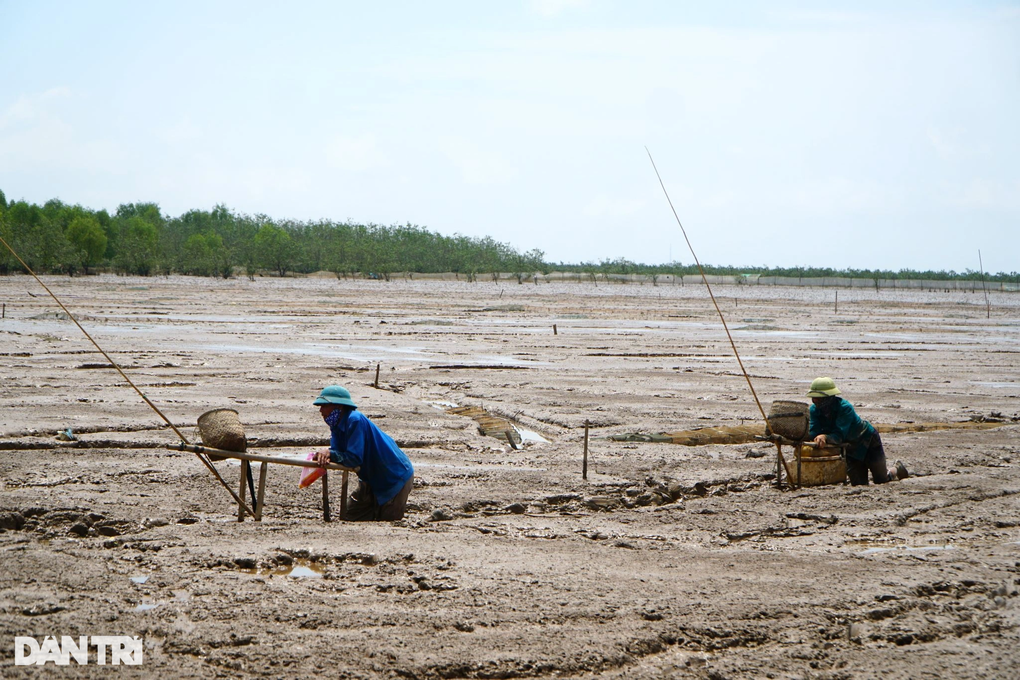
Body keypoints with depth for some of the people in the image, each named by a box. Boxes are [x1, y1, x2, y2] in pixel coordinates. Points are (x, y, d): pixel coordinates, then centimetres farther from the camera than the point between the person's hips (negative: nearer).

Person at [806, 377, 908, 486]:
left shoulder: (845, 407, -35)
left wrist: (825, 437, -64)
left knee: (881, 481, 4)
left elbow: (839, 435, -44)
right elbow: (814, 434, -26)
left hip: (868, 441, -5)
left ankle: (898, 470, 38)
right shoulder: (815, 410, -18)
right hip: (849, 448, 5)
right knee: (858, 484, 5)